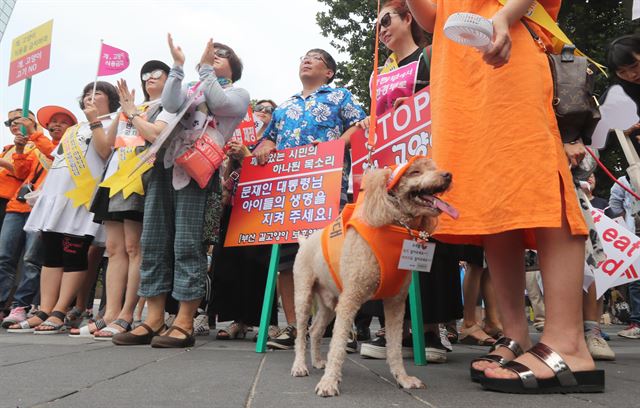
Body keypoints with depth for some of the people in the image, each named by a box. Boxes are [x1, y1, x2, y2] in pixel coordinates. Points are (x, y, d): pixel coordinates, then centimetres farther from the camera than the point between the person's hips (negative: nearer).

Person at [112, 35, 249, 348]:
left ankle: (184, 325, -7)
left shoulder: (238, 93, 15)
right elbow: (170, 104, 7)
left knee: (187, 245, -11)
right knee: (154, 242, 0)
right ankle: (154, 320, 5)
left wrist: (205, 67, 0)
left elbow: (218, 103, -8)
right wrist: (178, 65, 6)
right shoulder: (191, 89, 28)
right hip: (164, 164, 6)